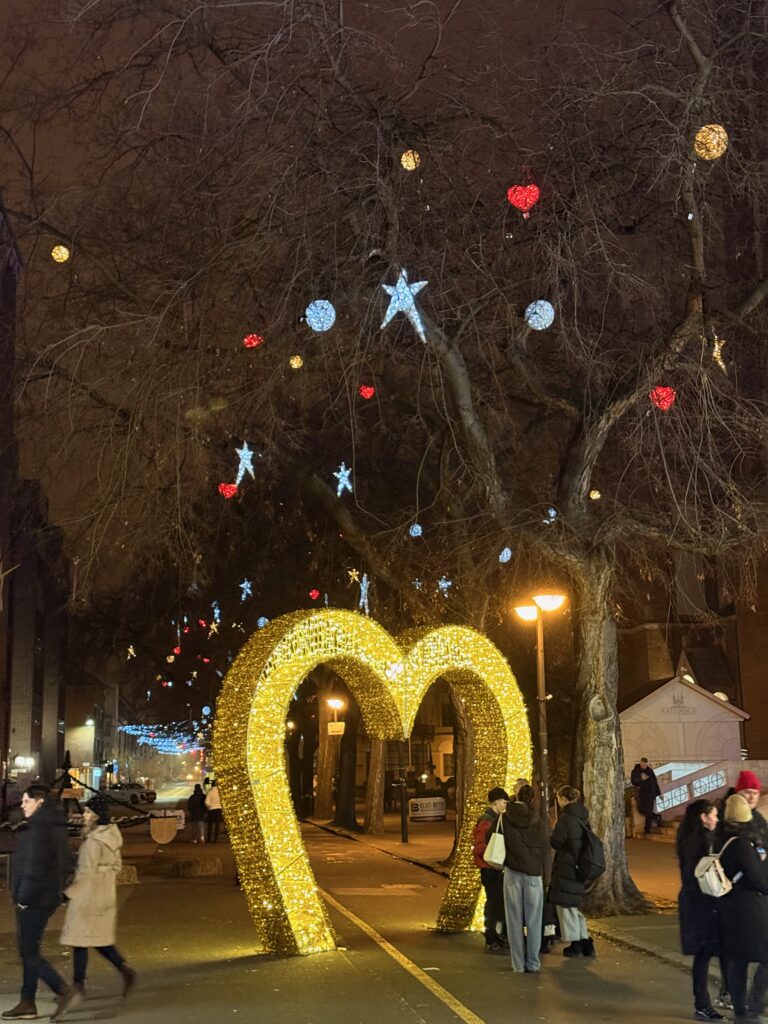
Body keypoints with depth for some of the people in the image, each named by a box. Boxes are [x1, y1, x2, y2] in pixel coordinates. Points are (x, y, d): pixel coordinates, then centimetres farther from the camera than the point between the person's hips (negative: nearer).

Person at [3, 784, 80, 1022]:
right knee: (29, 950, 14)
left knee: (29, 952, -4)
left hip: (33, 900, -10)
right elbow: (67, 862, 17)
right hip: (47, 897, 10)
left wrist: (23, 897, -16)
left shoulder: (37, 829, -18)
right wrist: (58, 889, 18)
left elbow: (34, 867, -23)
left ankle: (65, 991, -5)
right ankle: (27, 1004, 19)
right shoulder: (56, 827, 12)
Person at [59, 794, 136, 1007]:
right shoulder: (111, 834, 8)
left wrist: (69, 891, -11)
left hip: (88, 894, -9)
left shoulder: (93, 840, -19)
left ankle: (78, 984, 10)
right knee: (99, 938, 15)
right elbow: (117, 864, 14)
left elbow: (86, 871, -21)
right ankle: (125, 969, 5)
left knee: (80, 939, 3)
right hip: (106, 893, 9)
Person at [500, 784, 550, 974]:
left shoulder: (504, 819, -1)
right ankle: (533, 963, 10)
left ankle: (518, 964, 9)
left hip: (512, 873, 0)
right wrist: (544, 874, 12)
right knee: (533, 922, 8)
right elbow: (546, 850, 3)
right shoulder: (538, 822, -1)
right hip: (534, 874, 0)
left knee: (515, 921, 6)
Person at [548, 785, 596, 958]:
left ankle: (575, 945, 8)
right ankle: (586, 943, 17)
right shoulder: (583, 817, 9)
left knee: (566, 906, 3)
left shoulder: (566, 818, -18)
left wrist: (554, 829, 3)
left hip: (566, 869, -8)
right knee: (574, 906, 18)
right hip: (579, 868, 8)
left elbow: (555, 842, -17)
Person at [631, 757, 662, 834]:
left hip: (650, 793, 0)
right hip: (640, 792, 0)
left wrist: (659, 793, 13)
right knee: (641, 808, -16)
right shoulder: (635, 771, 1)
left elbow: (655, 782, 12)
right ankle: (656, 817, 8)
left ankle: (647, 830, 2)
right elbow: (633, 781, -9)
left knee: (649, 811, -7)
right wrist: (641, 779, -25)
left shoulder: (650, 771, 5)